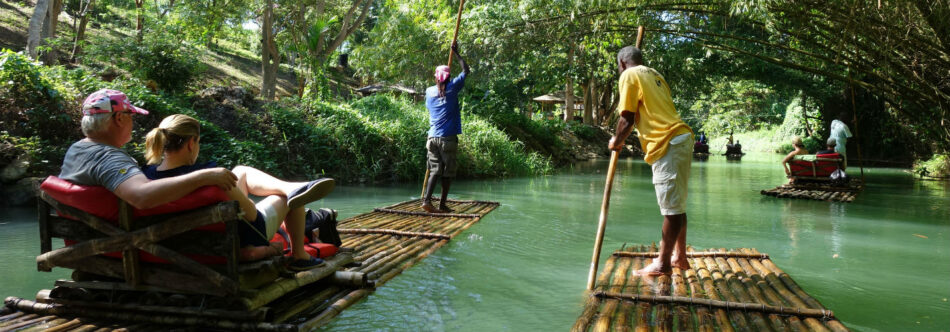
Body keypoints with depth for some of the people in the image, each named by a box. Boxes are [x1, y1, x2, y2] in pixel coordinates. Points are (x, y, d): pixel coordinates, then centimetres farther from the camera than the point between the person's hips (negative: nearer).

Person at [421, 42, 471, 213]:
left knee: (435, 170, 7)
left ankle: (427, 200, -7)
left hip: (432, 137, 4)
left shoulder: (429, 91, 8)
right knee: (448, 172, 5)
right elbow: (466, 70, 9)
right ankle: (442, 204, 7)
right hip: (448, 138, -4)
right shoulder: (452, 88, -2)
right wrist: (456, 53, 18)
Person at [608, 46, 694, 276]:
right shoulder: (654, 74, 24)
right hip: (681, 138, 9)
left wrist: (617, 142, 10)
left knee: (671, 207, -5)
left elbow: (627, 118, -6)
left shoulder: (629, 75, -1)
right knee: (676, 205, 16)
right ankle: (679, 257, 25)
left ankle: (663, 264, 2)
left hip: (667, 144, -9)